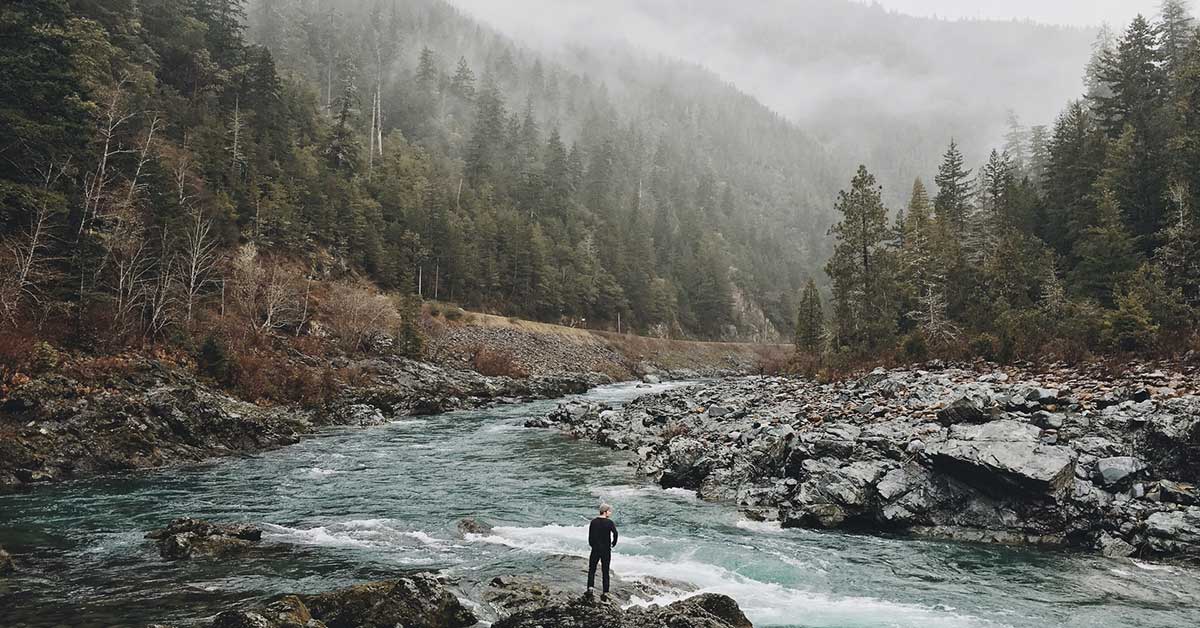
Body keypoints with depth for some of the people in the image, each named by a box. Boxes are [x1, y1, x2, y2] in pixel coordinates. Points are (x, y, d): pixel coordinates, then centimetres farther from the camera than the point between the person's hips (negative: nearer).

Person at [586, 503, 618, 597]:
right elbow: (615, 533, -23)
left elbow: (590, 536, 0)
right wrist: (613, 543, -6)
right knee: (605, 571, 8)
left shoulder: (594, 522, 1)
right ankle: (606, 592, 8)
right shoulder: (609, 522, -8)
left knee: (592, 569, 12)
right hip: (606, 550, -2)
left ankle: (590, 587, -5)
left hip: (595, 549, 2)